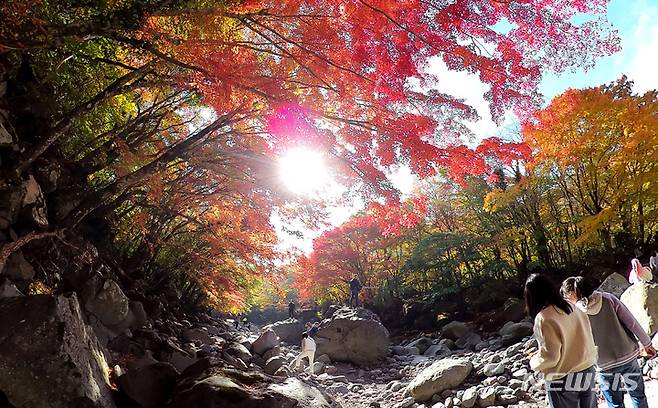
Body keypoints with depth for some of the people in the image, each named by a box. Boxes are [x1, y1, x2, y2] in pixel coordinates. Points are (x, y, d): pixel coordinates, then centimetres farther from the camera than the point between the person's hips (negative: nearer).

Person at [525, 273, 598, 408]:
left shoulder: (544, 318, -22)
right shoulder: (572, 308, 0)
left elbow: (549, 356, -22)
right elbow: (586, 340, 7)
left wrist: (534, 362, -4)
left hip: (562, 381, -6)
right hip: (587, 373, 6)